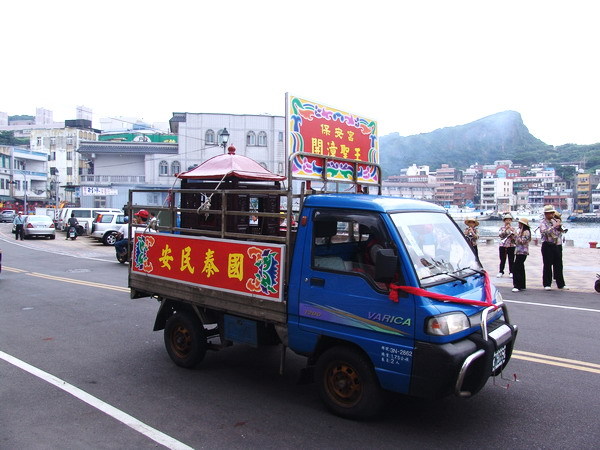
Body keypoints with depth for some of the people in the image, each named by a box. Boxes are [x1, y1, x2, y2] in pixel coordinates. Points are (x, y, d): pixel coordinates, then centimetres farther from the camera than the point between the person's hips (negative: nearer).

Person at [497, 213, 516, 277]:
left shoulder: (513, 228, 4)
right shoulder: (502, 228, 5)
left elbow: (515, 238, -3)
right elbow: (500, 234, -12)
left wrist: (512, 231, -16)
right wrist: (505, 229, -19)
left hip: (511, 246, 0)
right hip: (503, 245, 0)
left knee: (511, 260, 3)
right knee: (502, 260, 4)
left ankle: (511, 272, 12)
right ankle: (501, 272, 13)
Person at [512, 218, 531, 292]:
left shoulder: (526, 232, -11)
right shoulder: (520, 231, 17)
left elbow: (522, 241, -19)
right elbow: (516, 241, 20)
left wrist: (517, 234, -19)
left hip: (523, 252, -10)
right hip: (518, 252, 10)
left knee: (516, 268, -14)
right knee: (520, 269, 13)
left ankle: (517, 286, -14)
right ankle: (522, 286, 20)